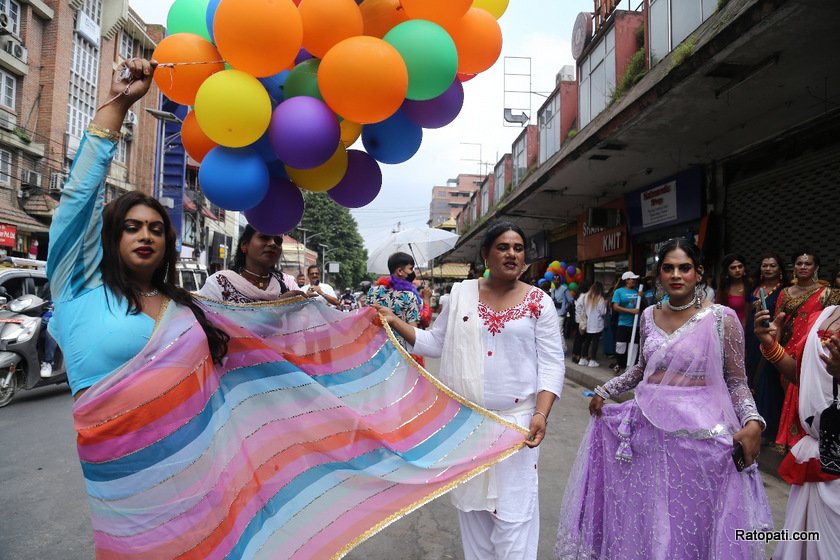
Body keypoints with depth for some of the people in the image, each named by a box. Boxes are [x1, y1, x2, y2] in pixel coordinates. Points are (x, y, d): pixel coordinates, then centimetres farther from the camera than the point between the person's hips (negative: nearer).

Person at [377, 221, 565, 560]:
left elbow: (551, 364, -4)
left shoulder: (539, 302, -4)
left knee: (513, 510, 2)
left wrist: (541, 413, -15)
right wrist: (394, 322, -3)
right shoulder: (461, 293, 2)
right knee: (471, 501, 16)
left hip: (516, 419, -2)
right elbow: (436, 343, 6)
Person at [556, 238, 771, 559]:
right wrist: (604, 391, 16)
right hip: (649, 428, 4)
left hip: (698, 432, -4)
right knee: (645, 518, 14)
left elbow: (736, 382, -2)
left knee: (691, 519, 8)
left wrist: (752, 422, -18)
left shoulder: (722, 318, -7)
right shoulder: (649, 315, 5)